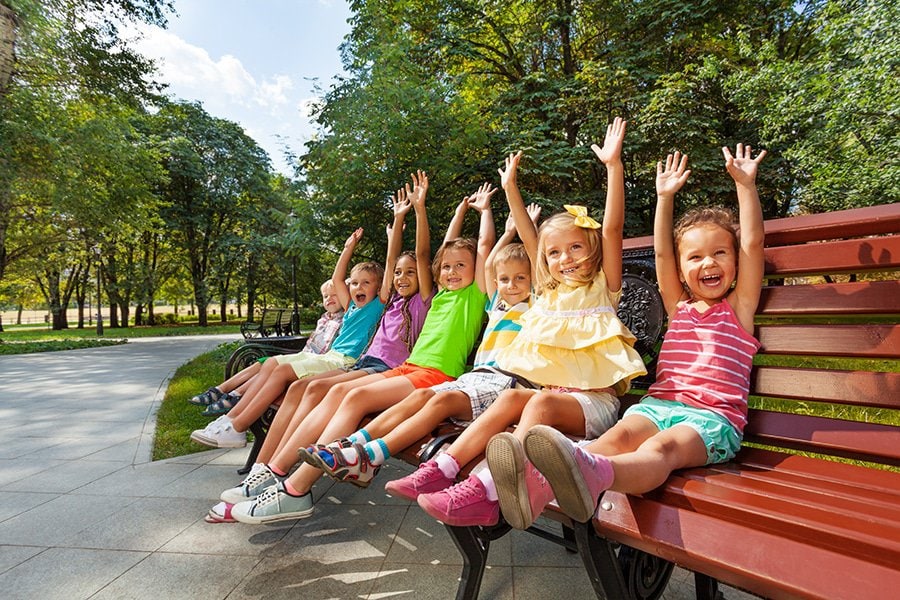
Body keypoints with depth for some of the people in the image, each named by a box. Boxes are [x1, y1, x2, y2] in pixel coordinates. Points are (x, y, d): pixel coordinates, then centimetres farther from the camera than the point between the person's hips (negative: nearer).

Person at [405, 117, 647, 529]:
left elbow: (612, 229, -9)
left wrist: (614, 165, -16)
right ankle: (442, 469, -31)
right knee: (511, 397, -25)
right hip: (552, 391, 5)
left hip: (595, 400, -4)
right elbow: (528, 236, 18)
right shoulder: (550, 291, 17)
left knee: (542, 401, -33)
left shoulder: (602, 288, 4)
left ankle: (485, 490, -45)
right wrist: (510, 186, 19)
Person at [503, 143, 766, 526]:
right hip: (658, 403, 3)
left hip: (712, 415, -2)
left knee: (663, 447, -35)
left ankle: (592, 476, -68)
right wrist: (665, 197, 16)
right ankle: (540, 481, -59)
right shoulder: (678, 307, 24)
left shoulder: (738, 308, 17)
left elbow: (753, 242, 10)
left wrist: (745, 184, 12)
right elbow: (661, 253, 18)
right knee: (621, 433, -30)